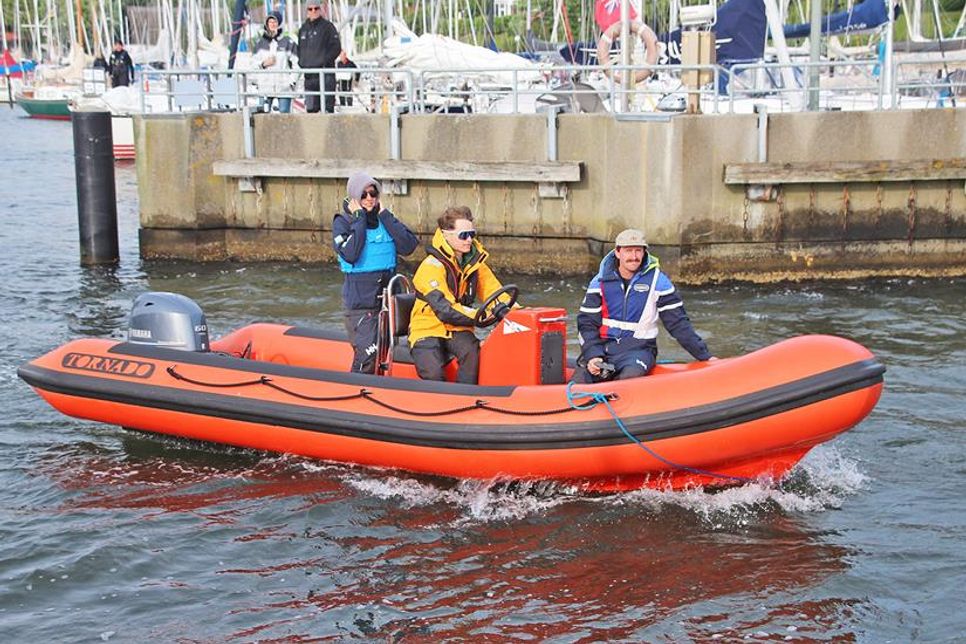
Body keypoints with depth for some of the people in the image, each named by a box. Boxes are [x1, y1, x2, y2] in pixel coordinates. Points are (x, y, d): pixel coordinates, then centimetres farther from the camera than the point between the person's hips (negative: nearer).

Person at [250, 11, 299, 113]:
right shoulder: (260, 43, 10)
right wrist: (263, 64, -7)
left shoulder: (288, 42, 1)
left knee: (284, 113, -3)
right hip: (265, 87, 2)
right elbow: (254, 62, 12)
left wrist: (292, 81, -6)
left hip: (284, 87, -2)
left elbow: (296, 63, 1)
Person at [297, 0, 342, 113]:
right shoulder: (303, 29, 17)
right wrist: (301, 62, 9)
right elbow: (300, 48, 26)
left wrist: (326, 61, -16)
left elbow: (336, 47, -7)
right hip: (309, 73, 6)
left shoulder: (327, 26, 0)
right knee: (310, 107, 5)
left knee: (327, 107, -10)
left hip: (325, 71, -6)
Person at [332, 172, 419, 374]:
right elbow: (350, 254, -22)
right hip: (359, 302, -5)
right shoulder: (343, 222, -4)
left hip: (387, 297, 5)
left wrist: (385, 216, -6)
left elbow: (409, 246, -6)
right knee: (367, 353, -17)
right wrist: (359, 219, -13)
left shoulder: (385, 219, 8)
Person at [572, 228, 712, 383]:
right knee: (579, 381, -23)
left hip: (640, 349, -2)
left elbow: (678, 323, 2)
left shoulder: (657, 281, -1)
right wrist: (592, 355, -14)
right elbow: (587, 323, 2)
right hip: (603, 346, 2)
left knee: (629, 377, -34)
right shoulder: (601, 281, 3)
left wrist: (704, 355, -1)